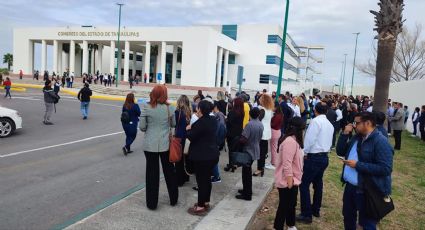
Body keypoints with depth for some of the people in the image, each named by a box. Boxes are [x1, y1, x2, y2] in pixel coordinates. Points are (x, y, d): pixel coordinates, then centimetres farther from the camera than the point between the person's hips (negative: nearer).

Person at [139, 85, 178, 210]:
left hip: (150, 144, -1)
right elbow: (173, 124, 5)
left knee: (152, 173, 8)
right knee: (169, 171, 16)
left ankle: (152, 203, 17)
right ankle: (173, 199, 29)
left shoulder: (146, 107, -11)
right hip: (165, 144, 2)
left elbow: (142, 127, -8)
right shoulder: (169, 108, -6)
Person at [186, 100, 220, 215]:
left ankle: (201, 207, 8)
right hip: (212, 154, 9)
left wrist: (189, 129, 2)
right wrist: (193, 128, 13)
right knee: (207, 179, 17)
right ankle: (206, 202, 28)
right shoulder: (213, 120, 6)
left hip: (202, 156, -9)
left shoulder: (200, 122, -21)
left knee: (201, 180, 0)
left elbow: (191, 137, -17)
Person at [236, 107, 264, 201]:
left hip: (248, 151, -8)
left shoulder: (250, 124, -22)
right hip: (255, 150, 8)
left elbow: (243, 140, -25)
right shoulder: (261, 125, 1)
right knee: (248, 171, 20)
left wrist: (236, 140, -6)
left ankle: (247, 194, 8)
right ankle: (247, 190, 31)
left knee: (246, 172, 2)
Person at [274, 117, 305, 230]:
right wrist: (289, 180, -23)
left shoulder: (294, 140, 9)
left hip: (293, 180, 10)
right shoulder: (290, 141, -24)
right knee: (284, 206, 2)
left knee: (291, 204, 22)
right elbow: (286, 163, -27)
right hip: (287, 181, -10)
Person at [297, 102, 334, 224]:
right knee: (318, 184, 19)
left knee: (304, 184, -3)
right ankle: (316, 210, 31)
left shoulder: (315, 121, -14)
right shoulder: (330, 124, 11)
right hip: (324, 157, 9)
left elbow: (309, 139, -18)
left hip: (314, 157, -9)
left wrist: (304, 153, -5)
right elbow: (329, 142, 14)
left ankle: (307, 214, 0)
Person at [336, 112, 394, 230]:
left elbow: (385, 169, -27)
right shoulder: (356, 137, 7)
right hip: (350, 186, 8)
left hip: (367, 191, -8)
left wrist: (358, 165, -25)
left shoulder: (381, 142, -20)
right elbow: (340, 152, 9)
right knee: (348, 218, 25)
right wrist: (345, 134, -4)